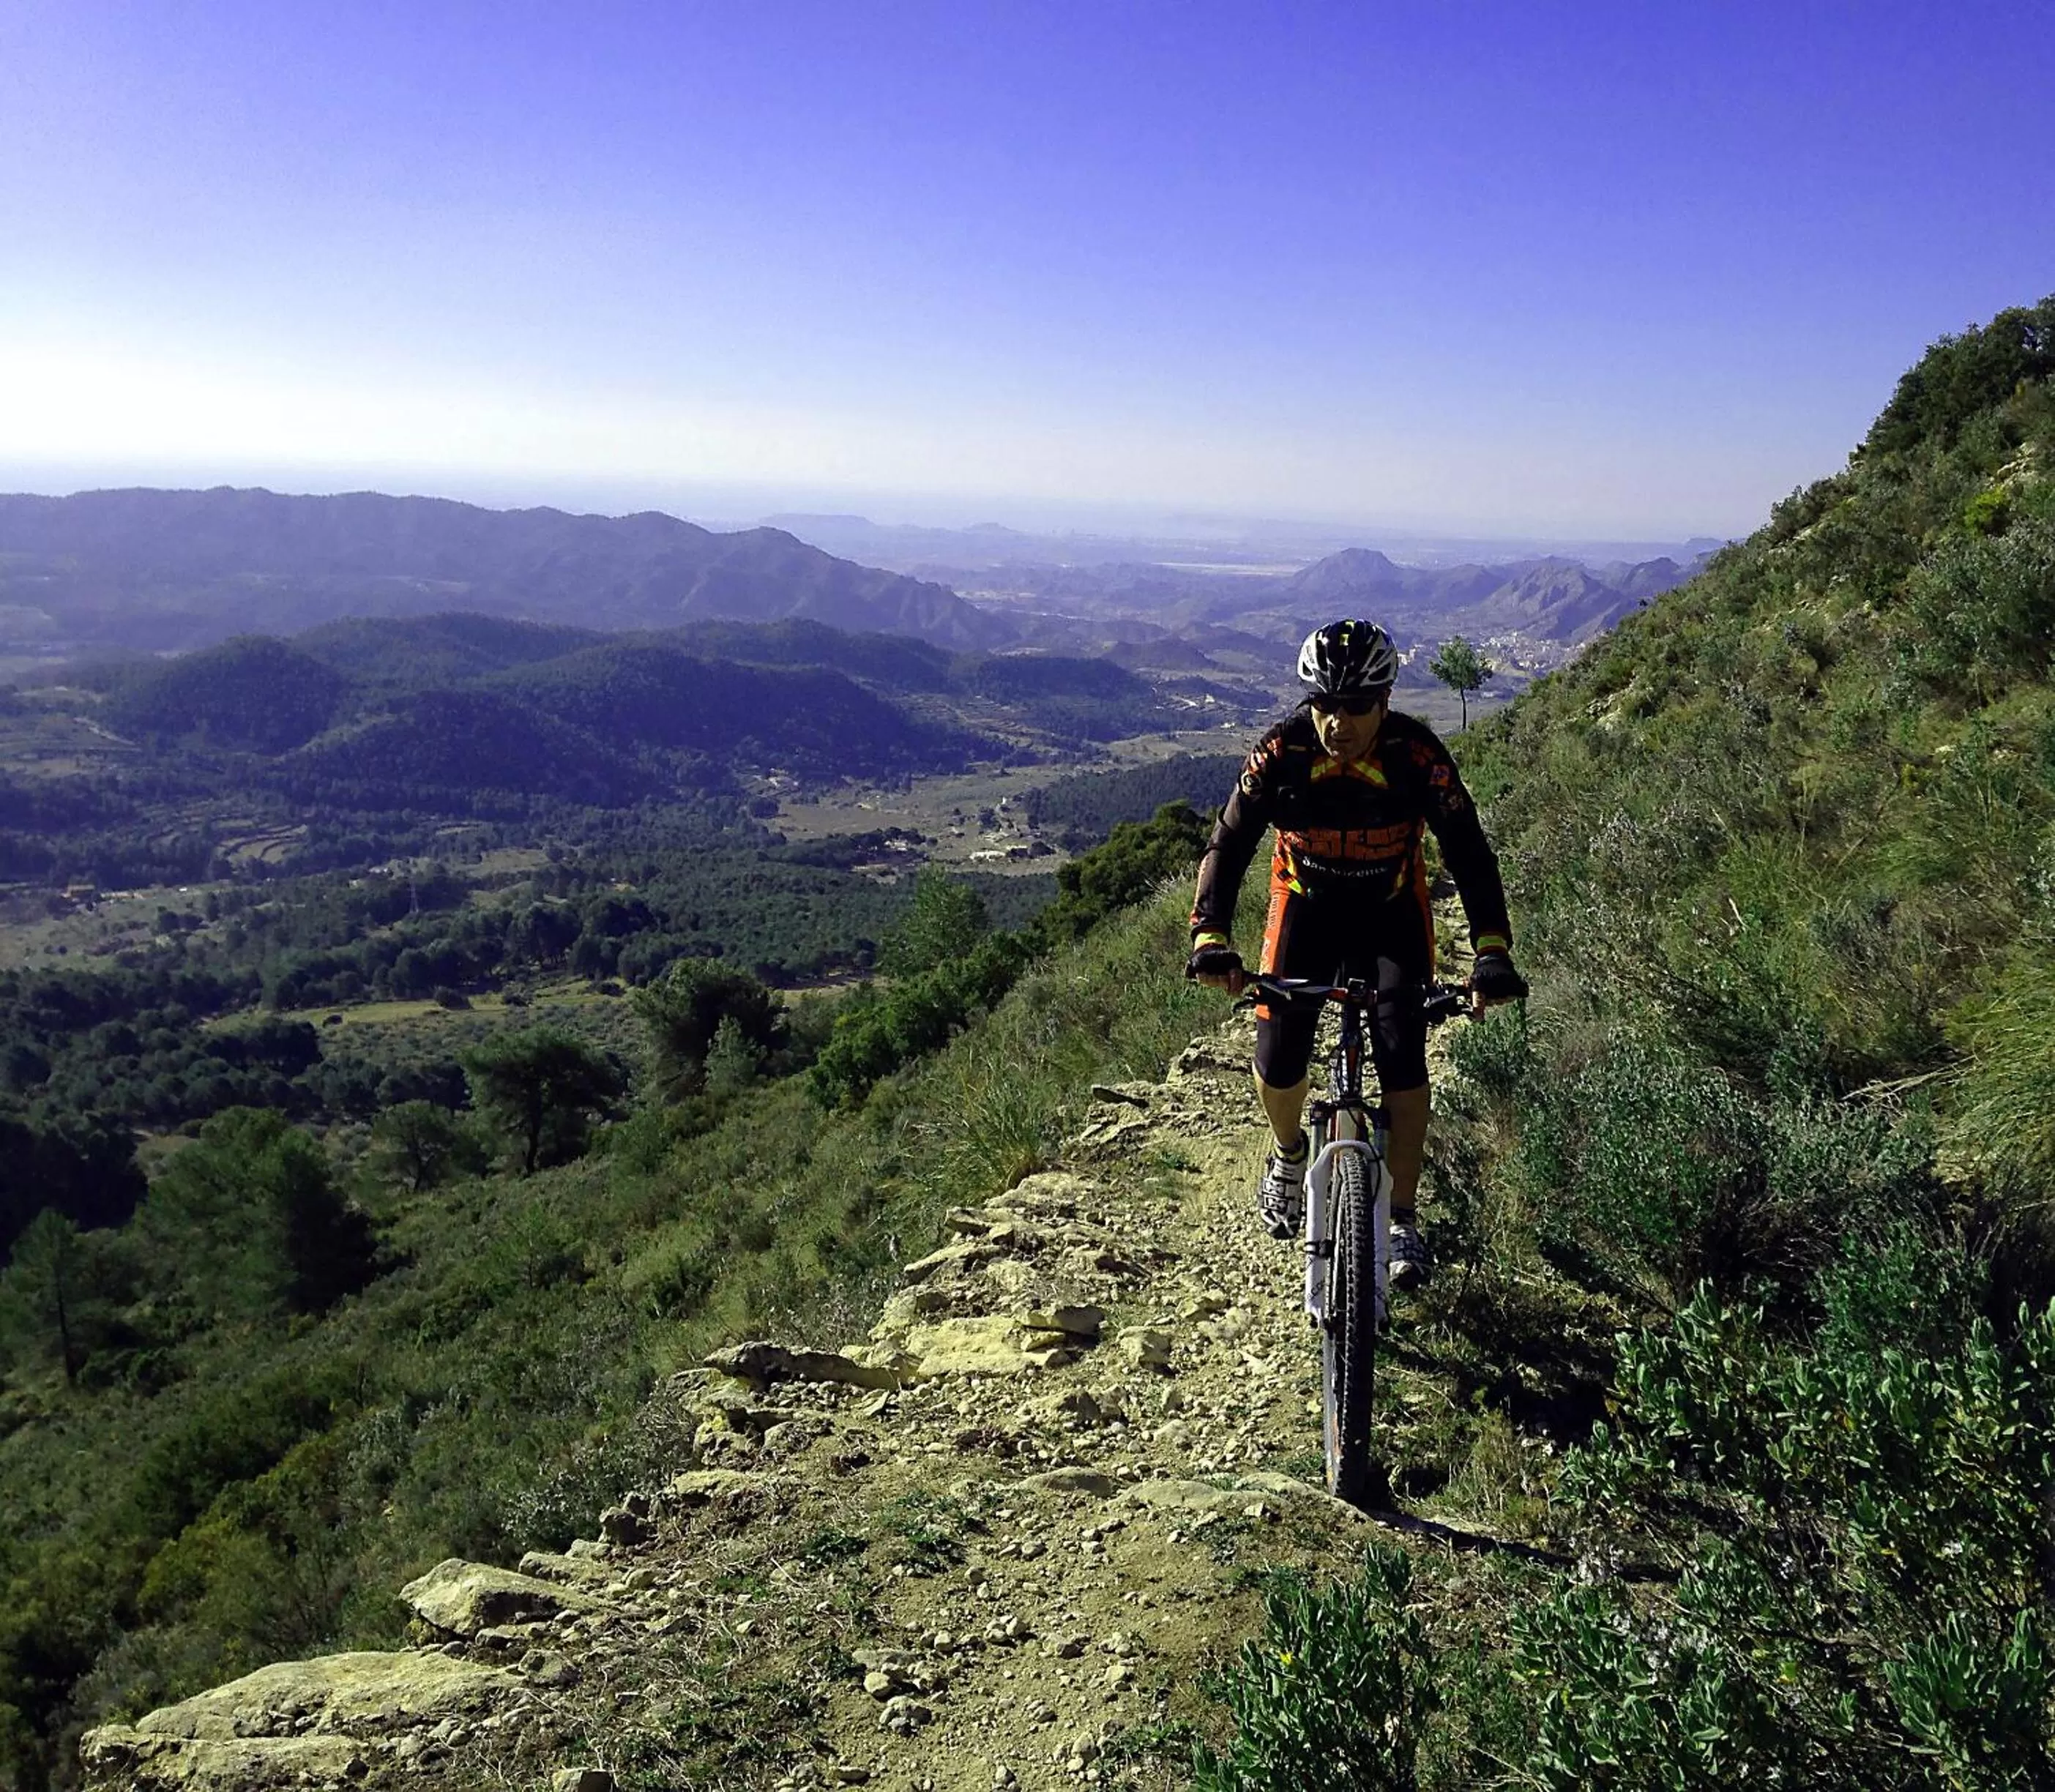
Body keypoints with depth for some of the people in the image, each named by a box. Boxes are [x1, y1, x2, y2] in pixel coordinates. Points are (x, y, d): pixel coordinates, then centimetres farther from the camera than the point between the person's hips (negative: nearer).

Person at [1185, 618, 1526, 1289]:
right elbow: (1228, 844, -23)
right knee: (1278, 1061, -10)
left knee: (1403, 1062, -14)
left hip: (1392, 911, 0)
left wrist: (1492, 952, -38)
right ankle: (1288, 1151, 25)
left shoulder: (1417, 755, -26)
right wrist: (1210, 937, -39)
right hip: (1307, 903, 1)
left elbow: (1468, 853, -24)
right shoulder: (1282, 751, -24)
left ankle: (1403, 1221, 2)